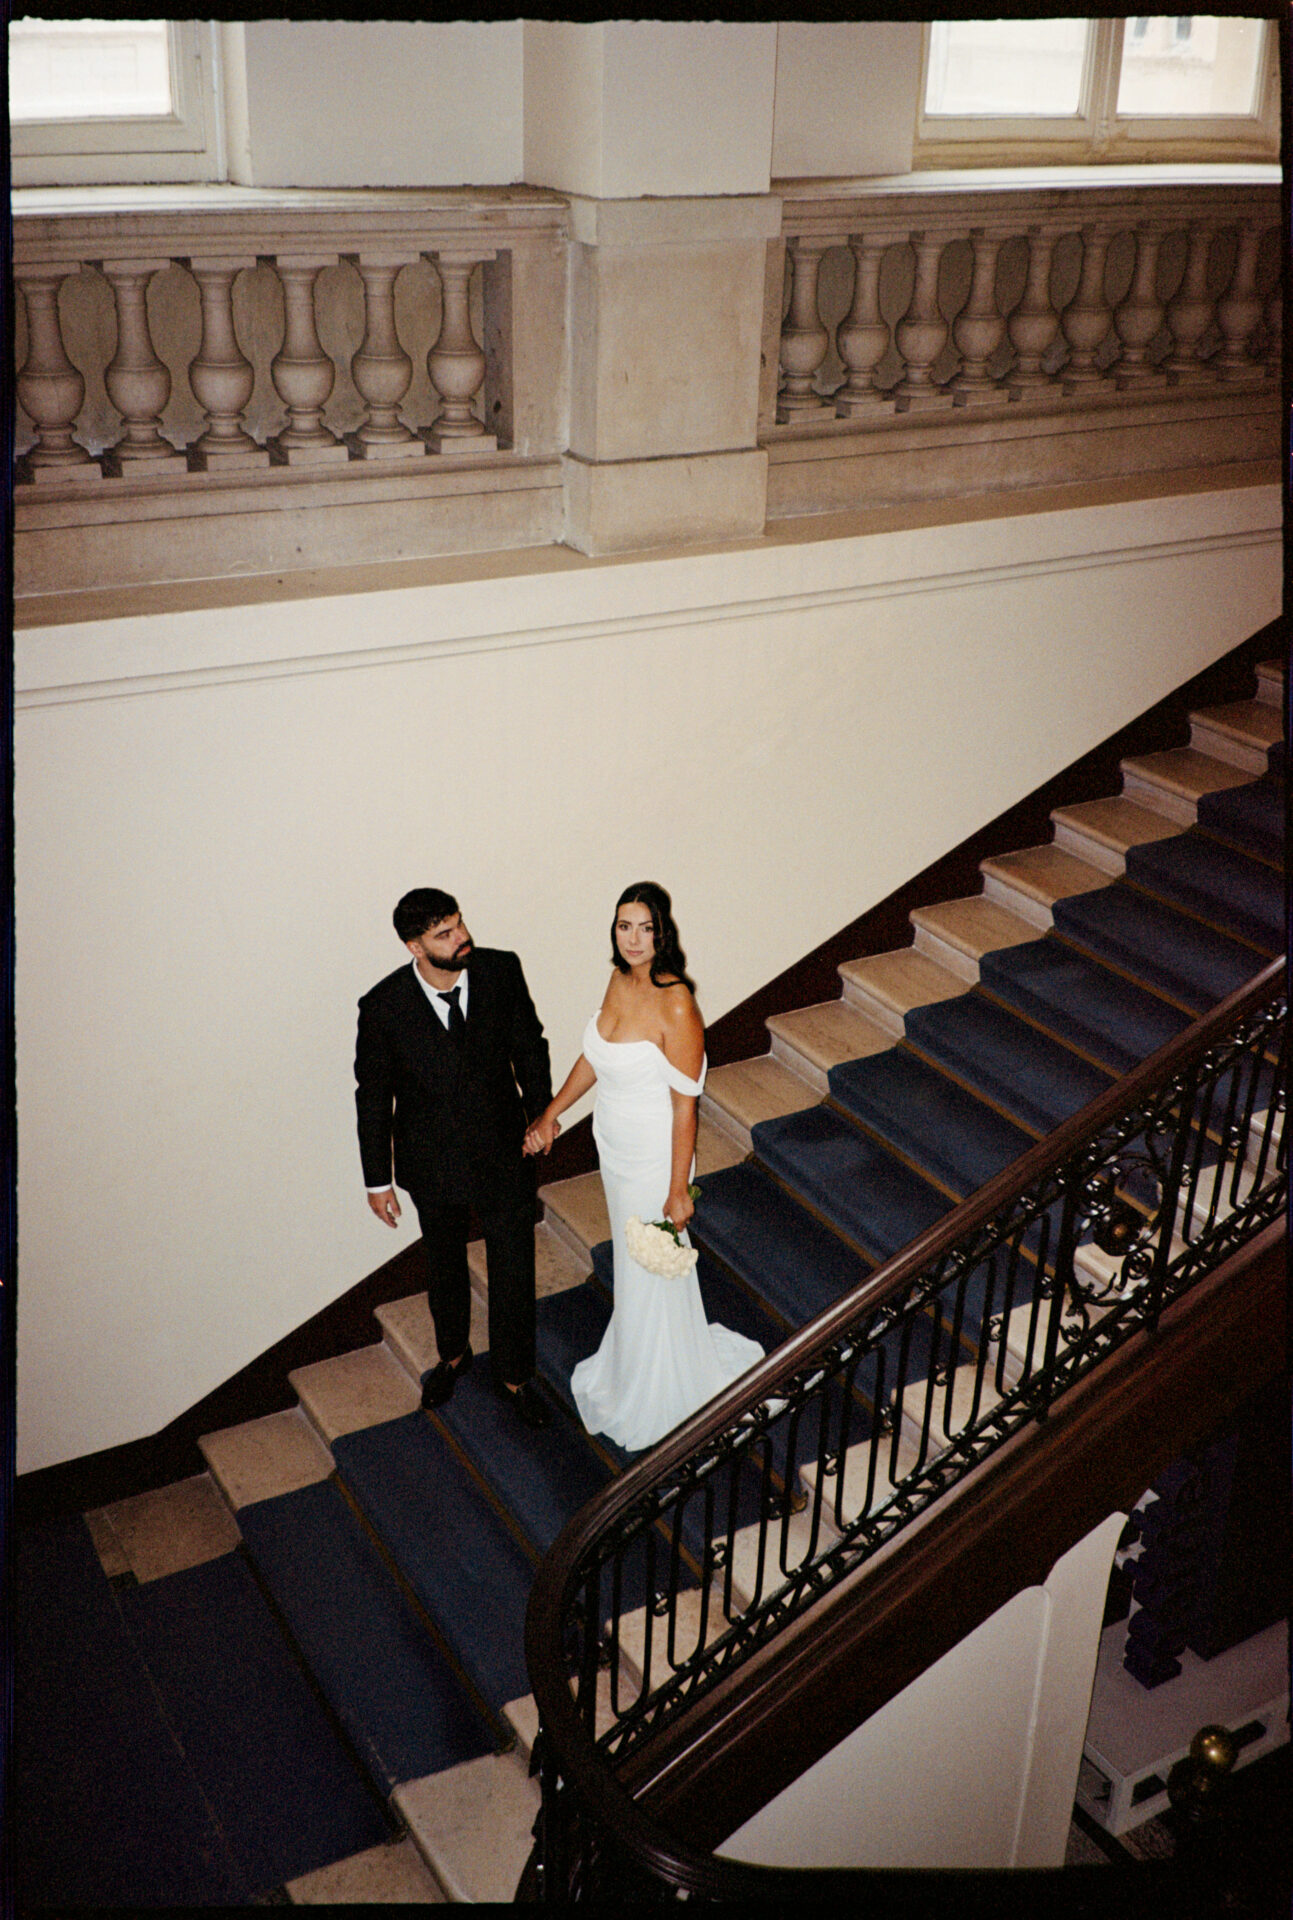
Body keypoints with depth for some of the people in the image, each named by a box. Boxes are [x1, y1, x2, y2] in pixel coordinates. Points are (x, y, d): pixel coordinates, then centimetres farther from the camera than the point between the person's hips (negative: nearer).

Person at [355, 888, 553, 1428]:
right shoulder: (384, 1007, -22)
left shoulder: (501, 971, -18)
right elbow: (373, 1095, -10)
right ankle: (452, 1354, 51)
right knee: (444, 1263, 23)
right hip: (433, 1164, -1)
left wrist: (542, 1112, 9)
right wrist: (377, 1180, -3)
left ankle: (512, 1374, 37)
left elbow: (529, 1044, 0)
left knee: (514, 1269, 11)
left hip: (504, 1156, 1)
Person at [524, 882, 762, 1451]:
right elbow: (594, 1055, 11)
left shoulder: (675, 1006, -27)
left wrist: (678, 1191, -19)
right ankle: (630, 1363, 48)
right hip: (613, 1149, 7)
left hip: (653, 1159, -7)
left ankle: (651, 1403, 32)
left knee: (650, 1273, 11)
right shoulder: (620, 981, -5)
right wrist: (550, 1114, 12)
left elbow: (684, 1105, -23)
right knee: (629, 1259, 25)